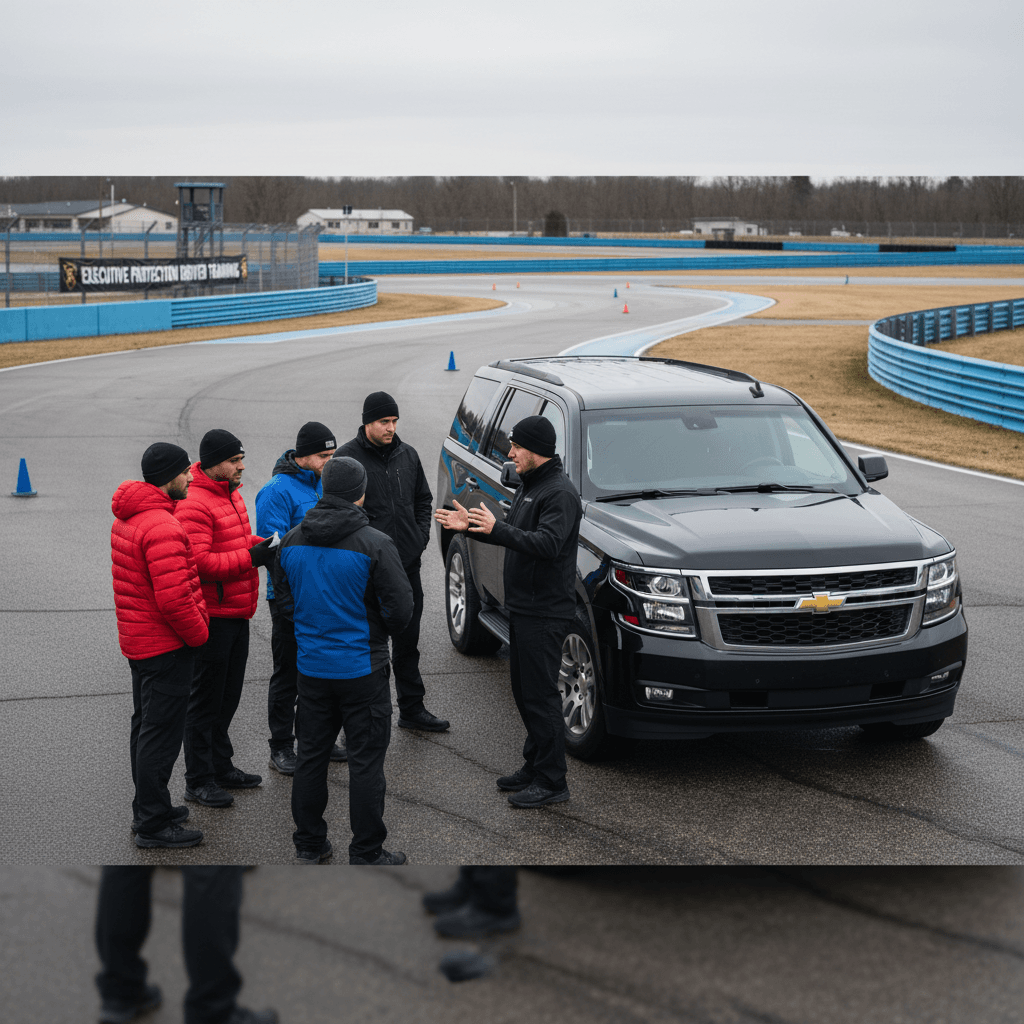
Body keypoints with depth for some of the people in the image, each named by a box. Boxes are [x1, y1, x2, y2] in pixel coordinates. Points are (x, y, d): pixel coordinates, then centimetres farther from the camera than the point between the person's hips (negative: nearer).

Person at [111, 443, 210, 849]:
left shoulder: (127, 518, 10)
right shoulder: (162, 528, -24)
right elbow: (174, 599, -27)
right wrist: (199, 633, -12)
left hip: (138, 641, 10)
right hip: (166, 647, -10)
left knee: (146, 725, 19)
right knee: (162, 732, -3)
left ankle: (148, 810, 31)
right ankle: (153, 824, 4)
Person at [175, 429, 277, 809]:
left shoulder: (230, 494, 12)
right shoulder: (194, 504, -20)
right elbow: (199, 562, -27)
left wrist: (262, 544, 5)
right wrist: (249, 557, -27)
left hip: (237, 612, 10)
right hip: (212, 617, -10)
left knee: (228, 695, 18)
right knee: (206, 699, 0)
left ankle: (221, 766, 31)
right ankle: (198, 780, 9)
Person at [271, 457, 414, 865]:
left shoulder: (292, 541, 1)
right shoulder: (375, 545, -16)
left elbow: (283, 600, 11)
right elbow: (400, 609, -14)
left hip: (311, 667, 5)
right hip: (362, 670, -5)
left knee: (311, 755, 16)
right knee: (366, 762, 3)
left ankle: (308, 843, 25)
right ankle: (366, 854, 8)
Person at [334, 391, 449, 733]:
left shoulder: (407, 455, 10)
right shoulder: (347, 458, -8)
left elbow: (423, 500, 20)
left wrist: (421, 536, 6)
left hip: (407, 564, 5)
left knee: (407, 641, 14)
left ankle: (412, 709, 23)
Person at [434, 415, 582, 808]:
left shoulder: (560, 493, -17)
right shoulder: (528, 486, 15)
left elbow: (547, 543, -30)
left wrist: (497, 529, -36)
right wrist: (472, 525, 14)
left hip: (545, 614, -10)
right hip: (522, 609, 10)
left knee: (541, 695, -6)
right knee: (525, 691, 16)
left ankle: (551, 782, 1)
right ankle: (535, 766, 28)